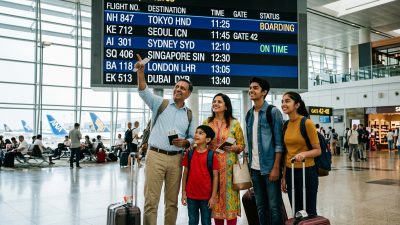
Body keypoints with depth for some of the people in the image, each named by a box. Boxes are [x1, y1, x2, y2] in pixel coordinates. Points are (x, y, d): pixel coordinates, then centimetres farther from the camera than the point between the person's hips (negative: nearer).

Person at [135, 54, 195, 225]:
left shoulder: (189, 114, 12)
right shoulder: (160, 104, 4)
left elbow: (192, 138, 14)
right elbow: (144, 92, -11)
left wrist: (184, 142, -8)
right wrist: (141, 72, -26)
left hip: (176, 159, 3)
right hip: (156, 156, -3)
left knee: (172, 201, 11)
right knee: (151, 200, -2)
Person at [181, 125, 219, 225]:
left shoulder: (211, 155, -8)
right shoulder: (189, 153, 0)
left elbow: (215, 176, -6)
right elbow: (185, 173, 4)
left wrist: (213, 196, -8)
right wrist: (183, 193, 3)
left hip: (206, 196, -2)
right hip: (191, 195, 2)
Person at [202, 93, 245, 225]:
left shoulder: (234, 123, 1)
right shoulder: (206, 122, 8)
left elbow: (242, 145, 3)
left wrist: (234, 148, -17)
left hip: (228, 166, -2)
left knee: (229, 194, -1)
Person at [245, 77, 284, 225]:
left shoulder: (273, 112, -7)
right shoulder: (249, 114, 10)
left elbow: (279, 142, -10)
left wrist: (276, 168, -15)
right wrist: (249, 164, 10)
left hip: (269, 167, -5)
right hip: (255, 168, 6)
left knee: (274, 206, 1)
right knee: (260, 206, 14)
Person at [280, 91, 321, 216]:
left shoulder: (307, 123, -12)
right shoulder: (285, 125, 6)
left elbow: (318, 150, -8)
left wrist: (304, 154, -28)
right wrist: (284, 176, 10)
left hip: (307, 172, -5)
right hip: (290, 172, 6)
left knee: (309, 211, 5)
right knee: (296, 212, 14)